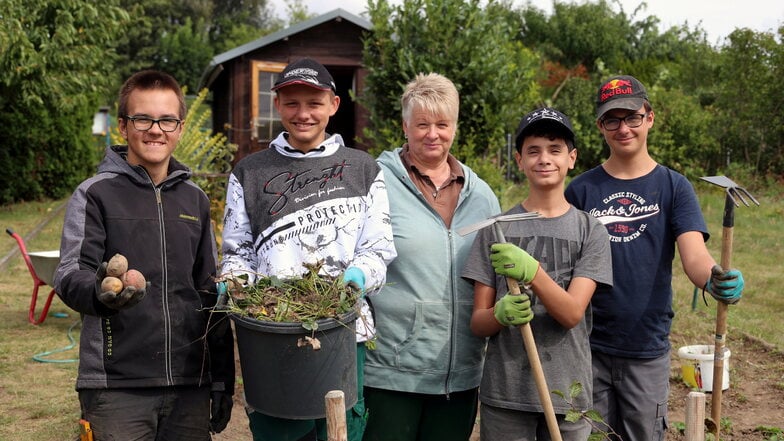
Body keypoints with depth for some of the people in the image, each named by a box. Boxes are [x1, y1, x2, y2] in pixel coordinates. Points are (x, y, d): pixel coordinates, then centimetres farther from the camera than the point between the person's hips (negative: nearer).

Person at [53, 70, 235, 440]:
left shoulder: (195, 200, 12)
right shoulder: (95, 194, 0)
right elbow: (69, 276, -8)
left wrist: (222, 380, 12)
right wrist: (98, 292, -31)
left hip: (190, 384, 4)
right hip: (117, 386, -4)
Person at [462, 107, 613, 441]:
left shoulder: (589, 231, 1)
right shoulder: (496, 230, 2)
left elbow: (572, 314, -11)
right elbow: (477, 323, 0)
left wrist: (531, 271, -28)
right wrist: (501, 314, -22)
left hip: (568, 391, 0)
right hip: (504, 393, 0)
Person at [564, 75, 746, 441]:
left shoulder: (673, 187, 0)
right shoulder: (581, 189, 1)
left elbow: (693, 253, -14)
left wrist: (713, 280, -37)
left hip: (647, 350, 0)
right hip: (588, 346, 0)